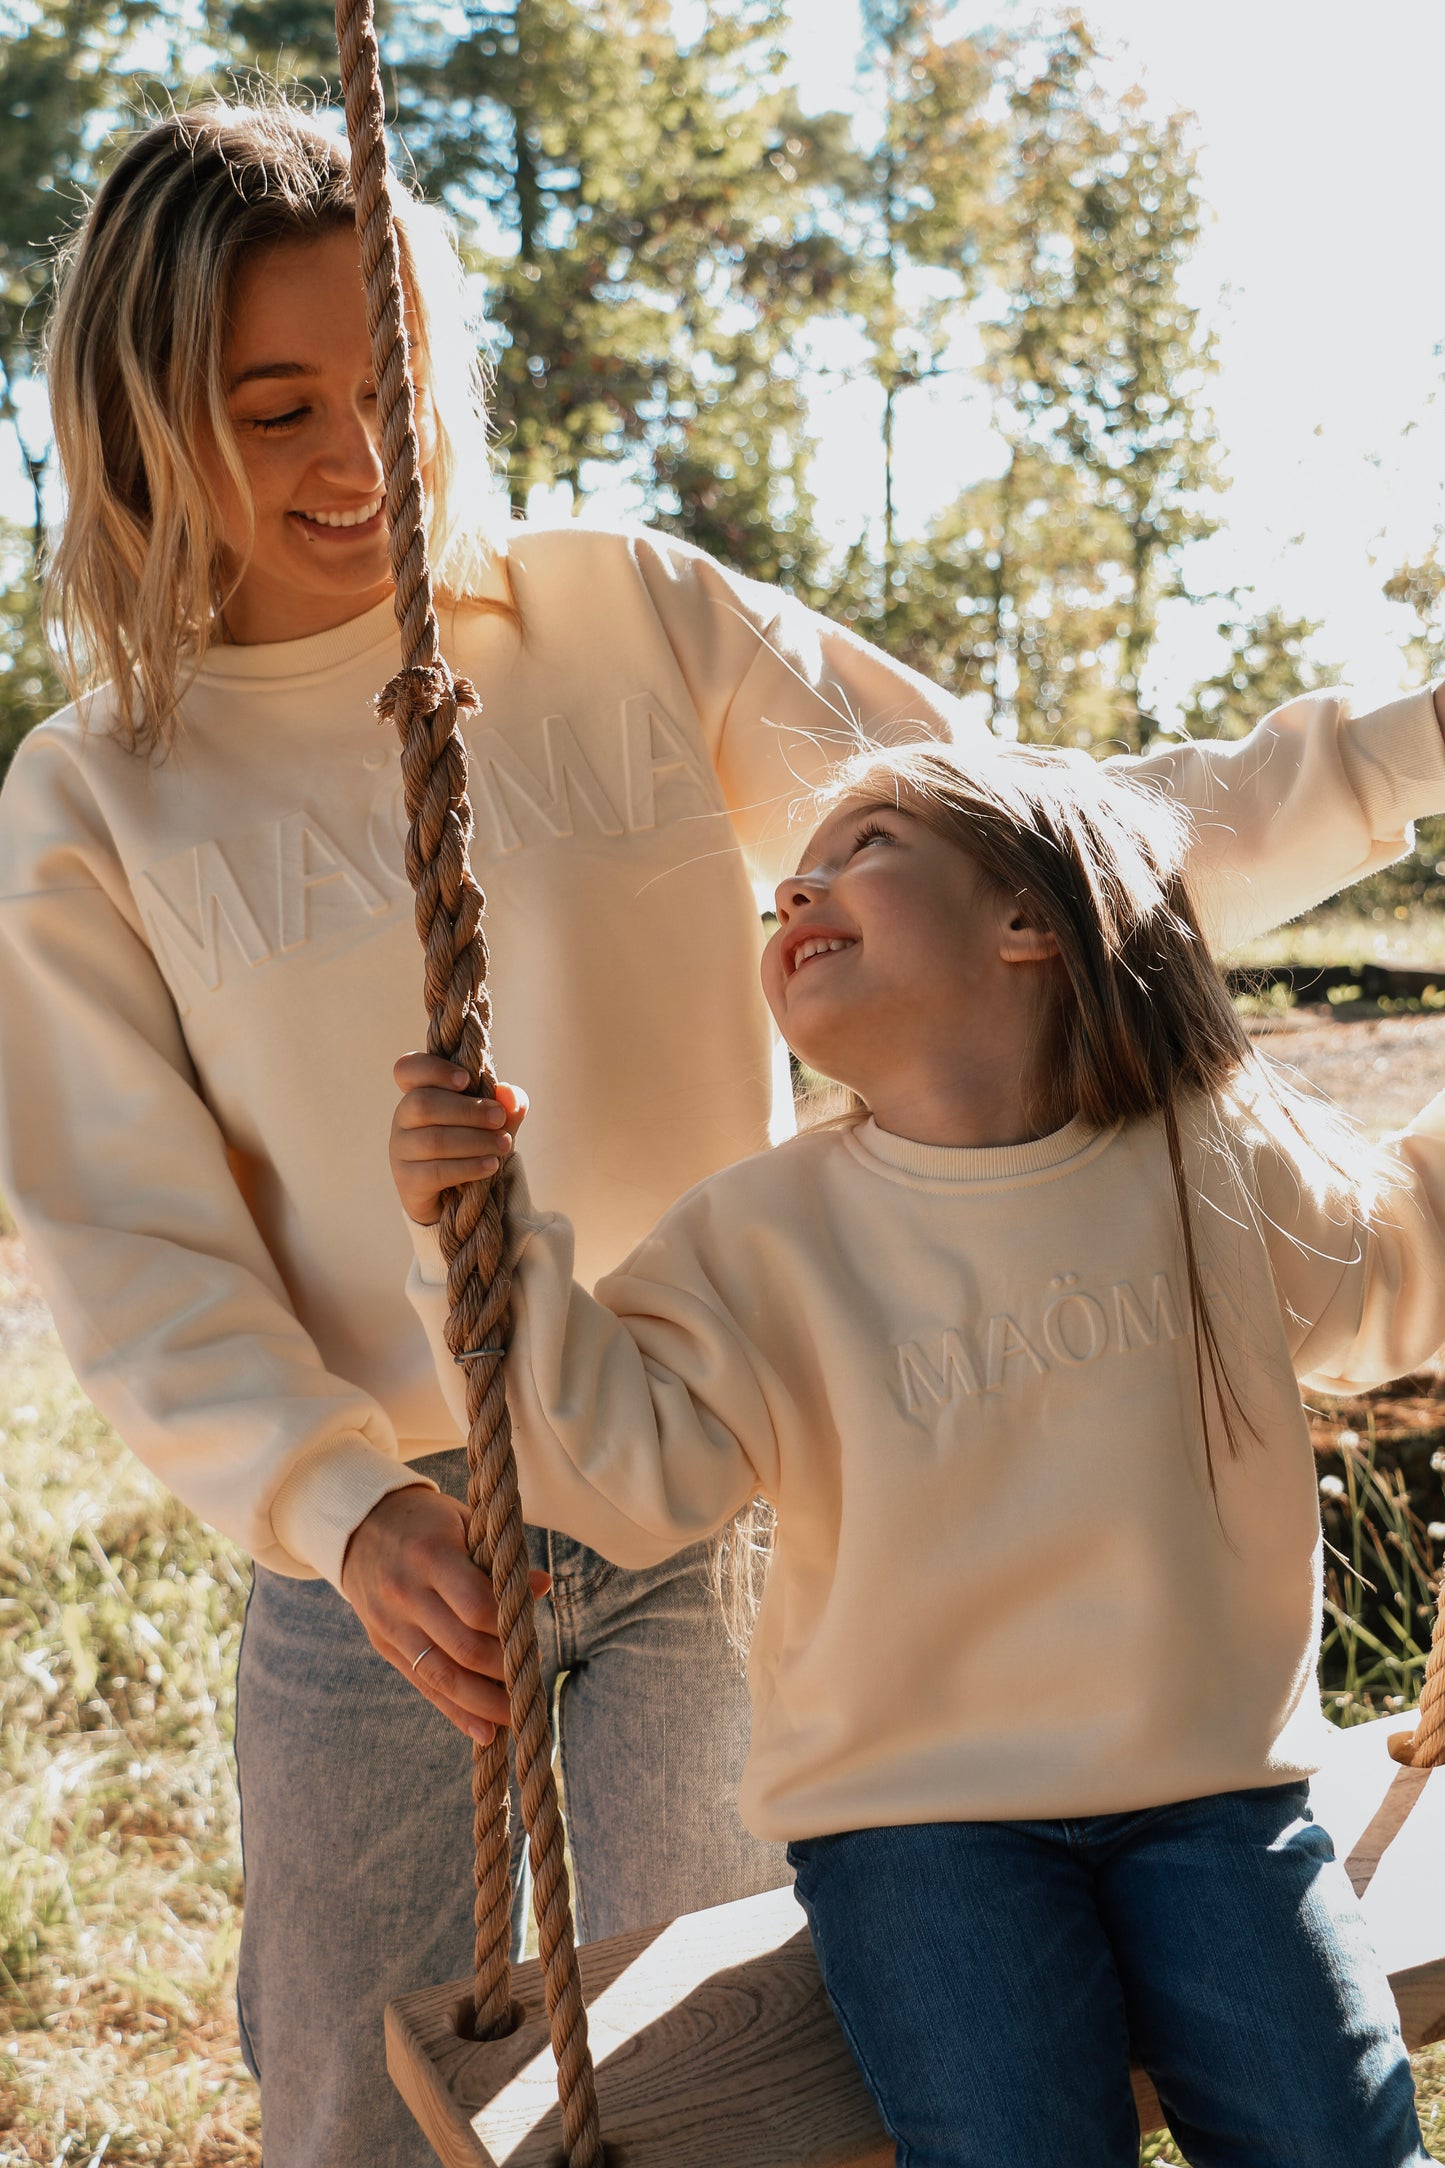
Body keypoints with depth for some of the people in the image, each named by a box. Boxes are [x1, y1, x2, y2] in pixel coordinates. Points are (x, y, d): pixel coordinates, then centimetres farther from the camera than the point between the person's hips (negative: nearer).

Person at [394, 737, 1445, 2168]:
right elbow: (624, 1465, -11)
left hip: (1208, 1783, 2)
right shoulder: (766, 1234, -4)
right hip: (917, 1805, -1)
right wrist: (485, 1248, -21)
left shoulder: (1219, 1159, 0)